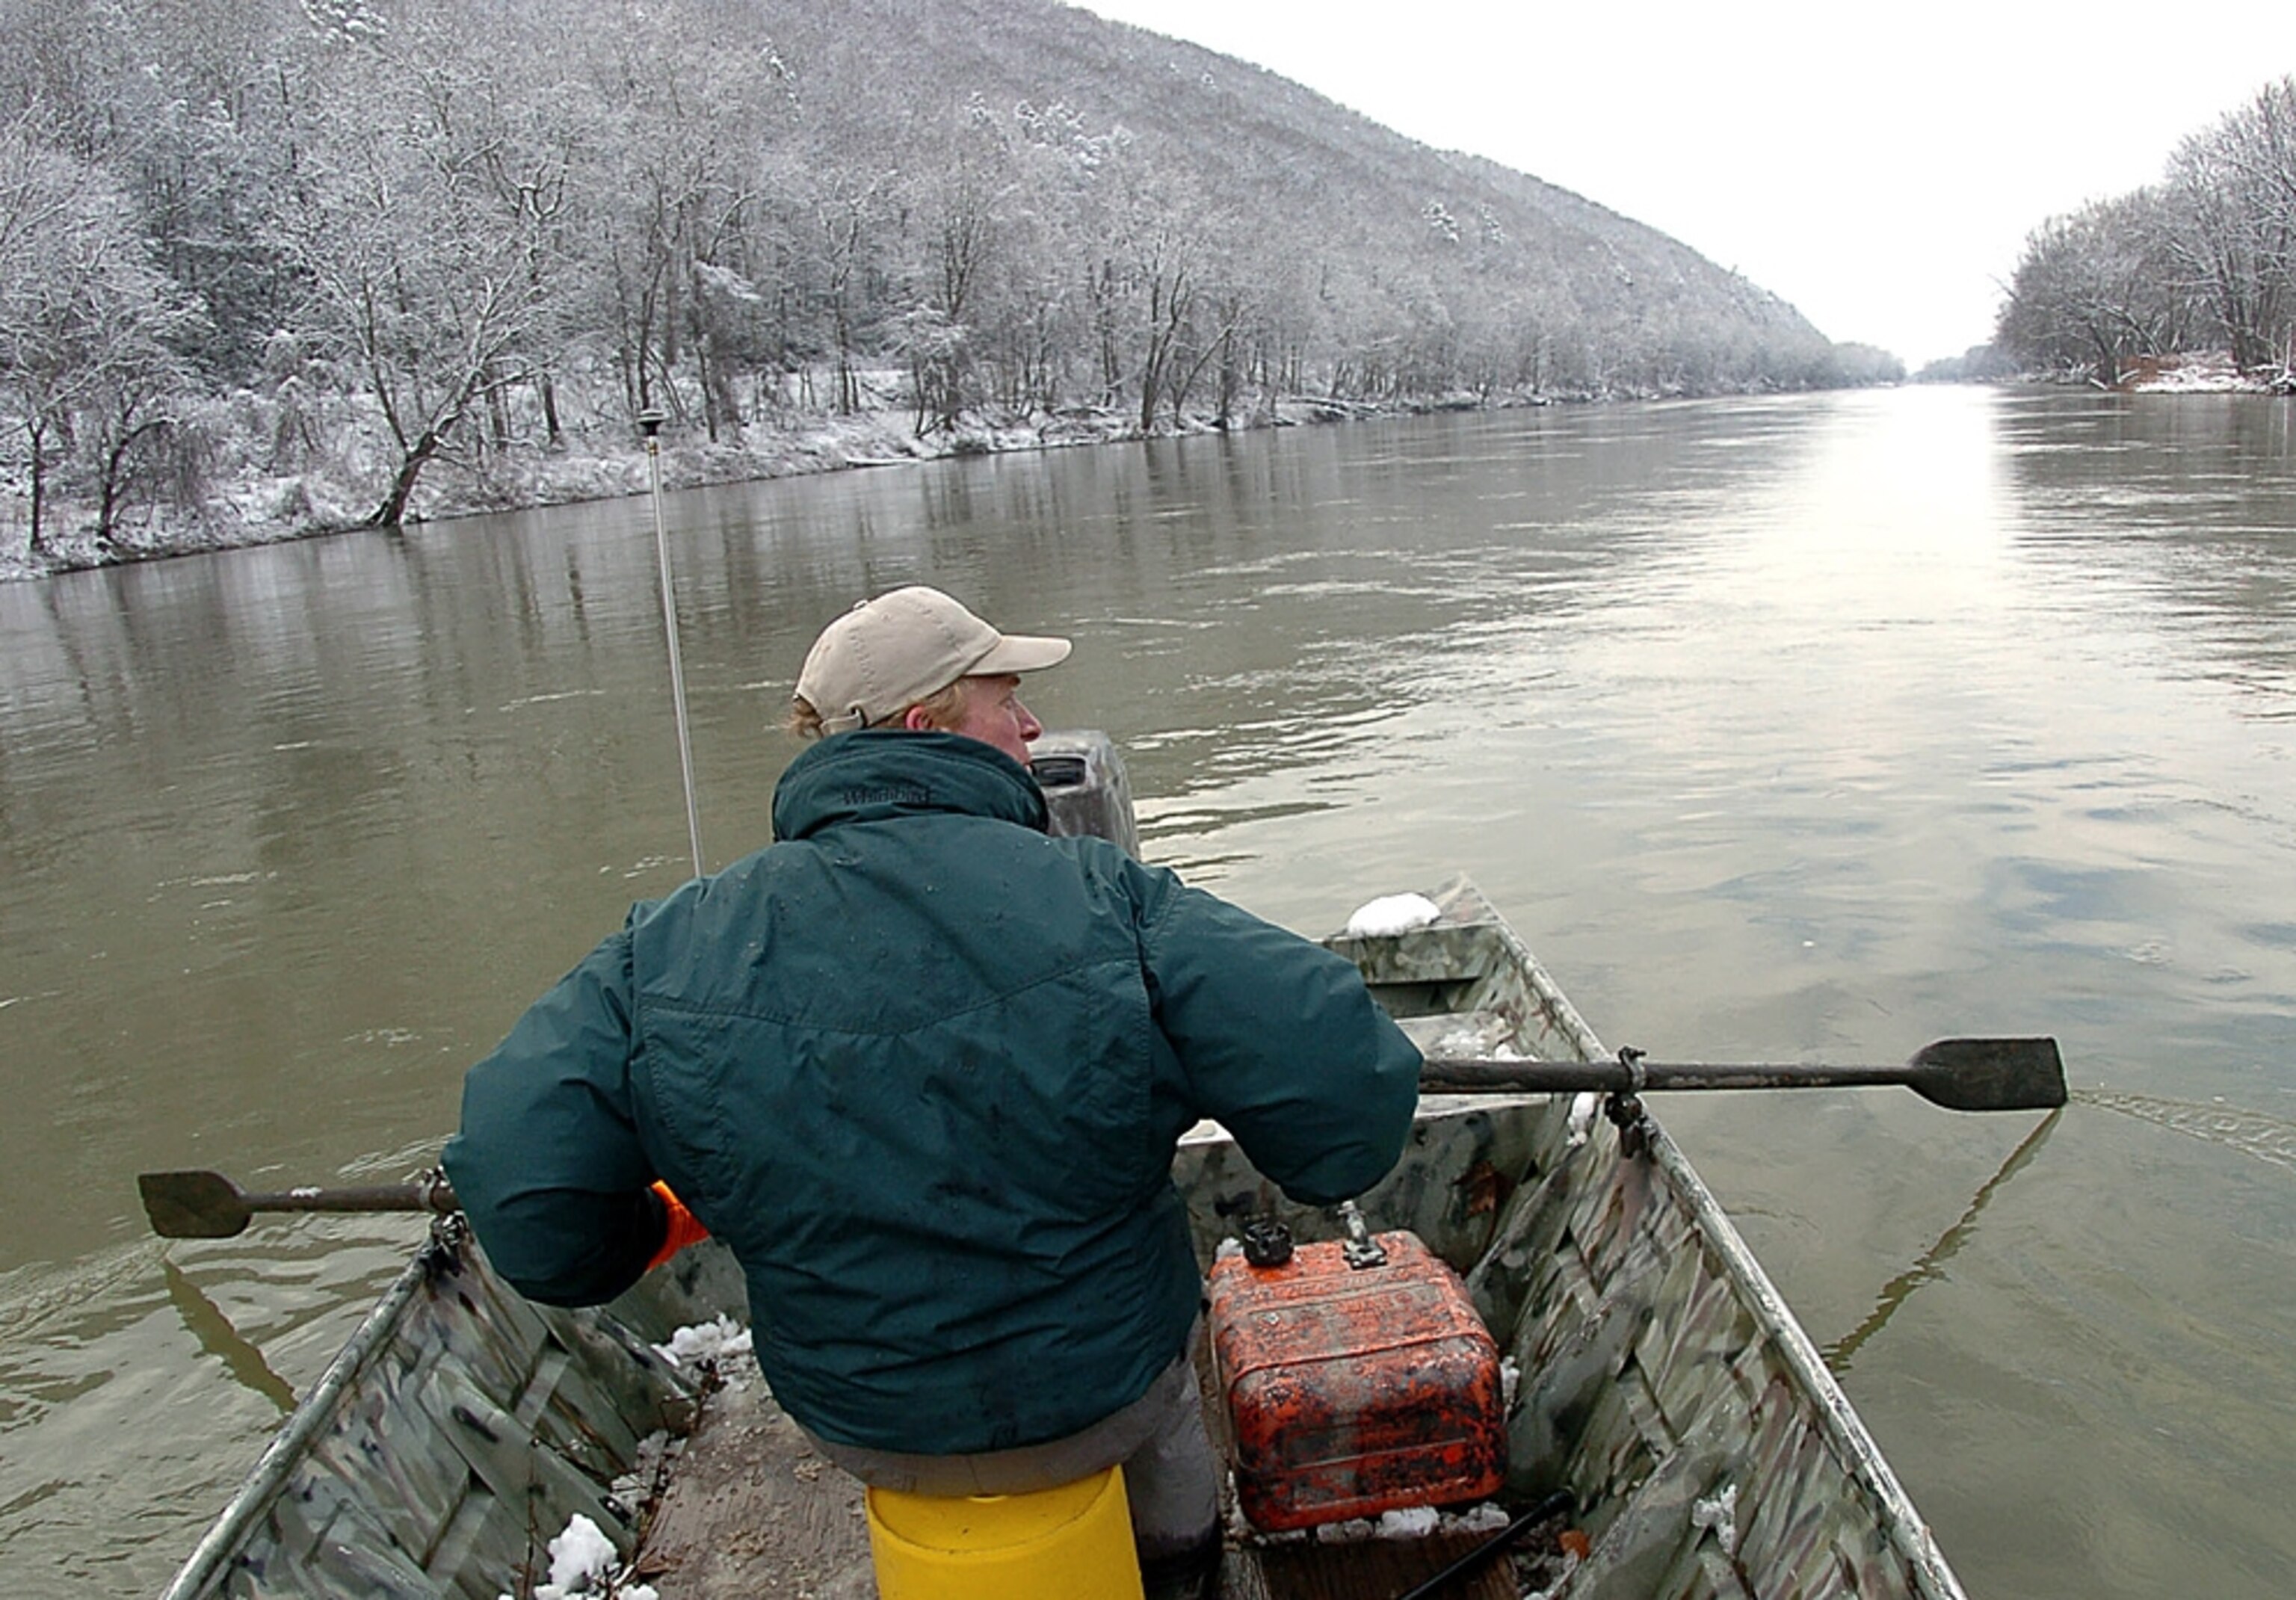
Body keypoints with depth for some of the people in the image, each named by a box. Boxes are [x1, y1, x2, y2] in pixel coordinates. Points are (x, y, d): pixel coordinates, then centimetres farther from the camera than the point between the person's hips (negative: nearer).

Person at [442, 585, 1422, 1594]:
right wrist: (1320, 1165, -3)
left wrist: (644, 1231, 3)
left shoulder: (670, 951, -16)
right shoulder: (1108, 905, -24)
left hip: (866, 1437, 3)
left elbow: (525, 1191, -19)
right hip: (1105, 1398, -2)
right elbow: (1348, 1090, -27)